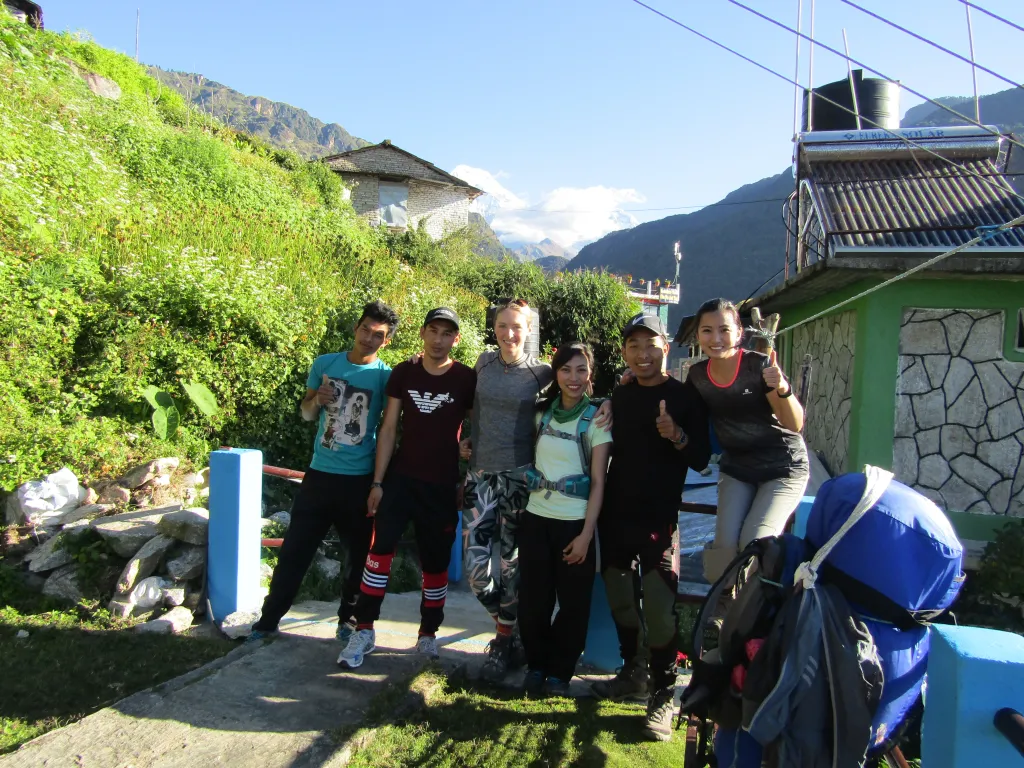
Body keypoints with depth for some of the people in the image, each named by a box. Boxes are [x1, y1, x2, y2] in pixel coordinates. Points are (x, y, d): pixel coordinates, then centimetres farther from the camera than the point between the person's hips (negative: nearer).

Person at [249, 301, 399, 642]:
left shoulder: (385, 376, -5)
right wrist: (316, 400, -9)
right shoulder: (324, 364, 2)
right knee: (295, 549, 7)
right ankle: (269, 619, 21)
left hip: (360, 480, -1)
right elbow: (306, 414, 11)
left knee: (360, 553, 11)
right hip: (320, 473, 2)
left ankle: (348, 620, 29)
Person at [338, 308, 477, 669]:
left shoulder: (467, 379, -4)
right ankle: (364, 630, 2)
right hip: (400, 477, 1)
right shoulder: (403, 374, 2)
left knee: (436, 561, 6)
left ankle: (428, 633, 23)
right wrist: (377, 482, -1)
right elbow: (388, 429, 3)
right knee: (380, 547, -8)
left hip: (442, 485, -1)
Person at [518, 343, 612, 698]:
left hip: (574, 522, -3)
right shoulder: (543, 412, 6)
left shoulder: (596, 418, -4)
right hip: (536, 517, 3)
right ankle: (536, 665, 25)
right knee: (533, 599, 5)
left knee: (573, 603, 5)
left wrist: (586, 534, -13)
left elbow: (598, 482, -8)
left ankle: (560, 672, 23)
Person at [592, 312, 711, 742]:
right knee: (620, 600, 14)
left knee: (659, 609, -8)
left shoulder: (686, 397, -4)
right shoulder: (620, 396, 9)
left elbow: (701, 461, -6)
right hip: (616, 514, 5)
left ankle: (662, 696, 6)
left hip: (658, 519, -5)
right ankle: (633, 673, 31)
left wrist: (678, 436, -25)